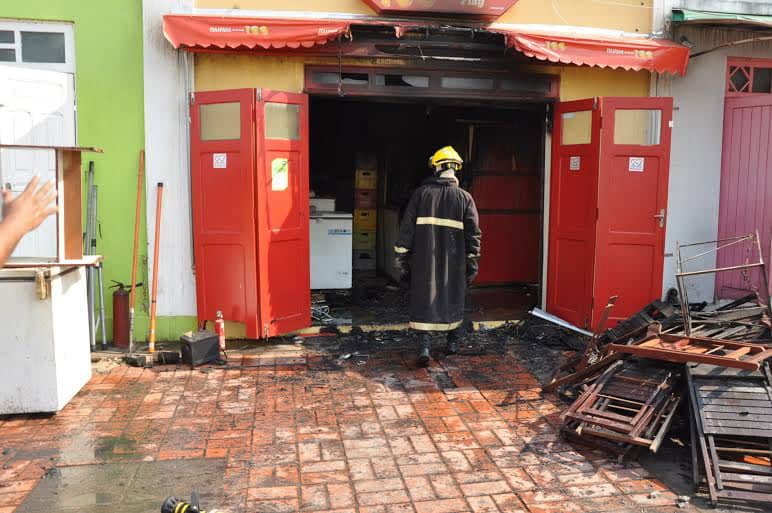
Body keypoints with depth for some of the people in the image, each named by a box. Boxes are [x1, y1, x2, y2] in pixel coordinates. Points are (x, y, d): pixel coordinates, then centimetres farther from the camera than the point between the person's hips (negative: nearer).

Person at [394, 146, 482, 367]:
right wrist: (472, 265, 8)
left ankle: (425, 345, -7)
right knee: (454, 298, 16)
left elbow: (406, 228, -1)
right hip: (454, 262, 1)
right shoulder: (464, 198, 1)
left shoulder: (421, 193, 0)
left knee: (424, 299, 3)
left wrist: (402, 258, 6)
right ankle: (453, 343, 27)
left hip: (424, 260, -1)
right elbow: (473, 234, 1)